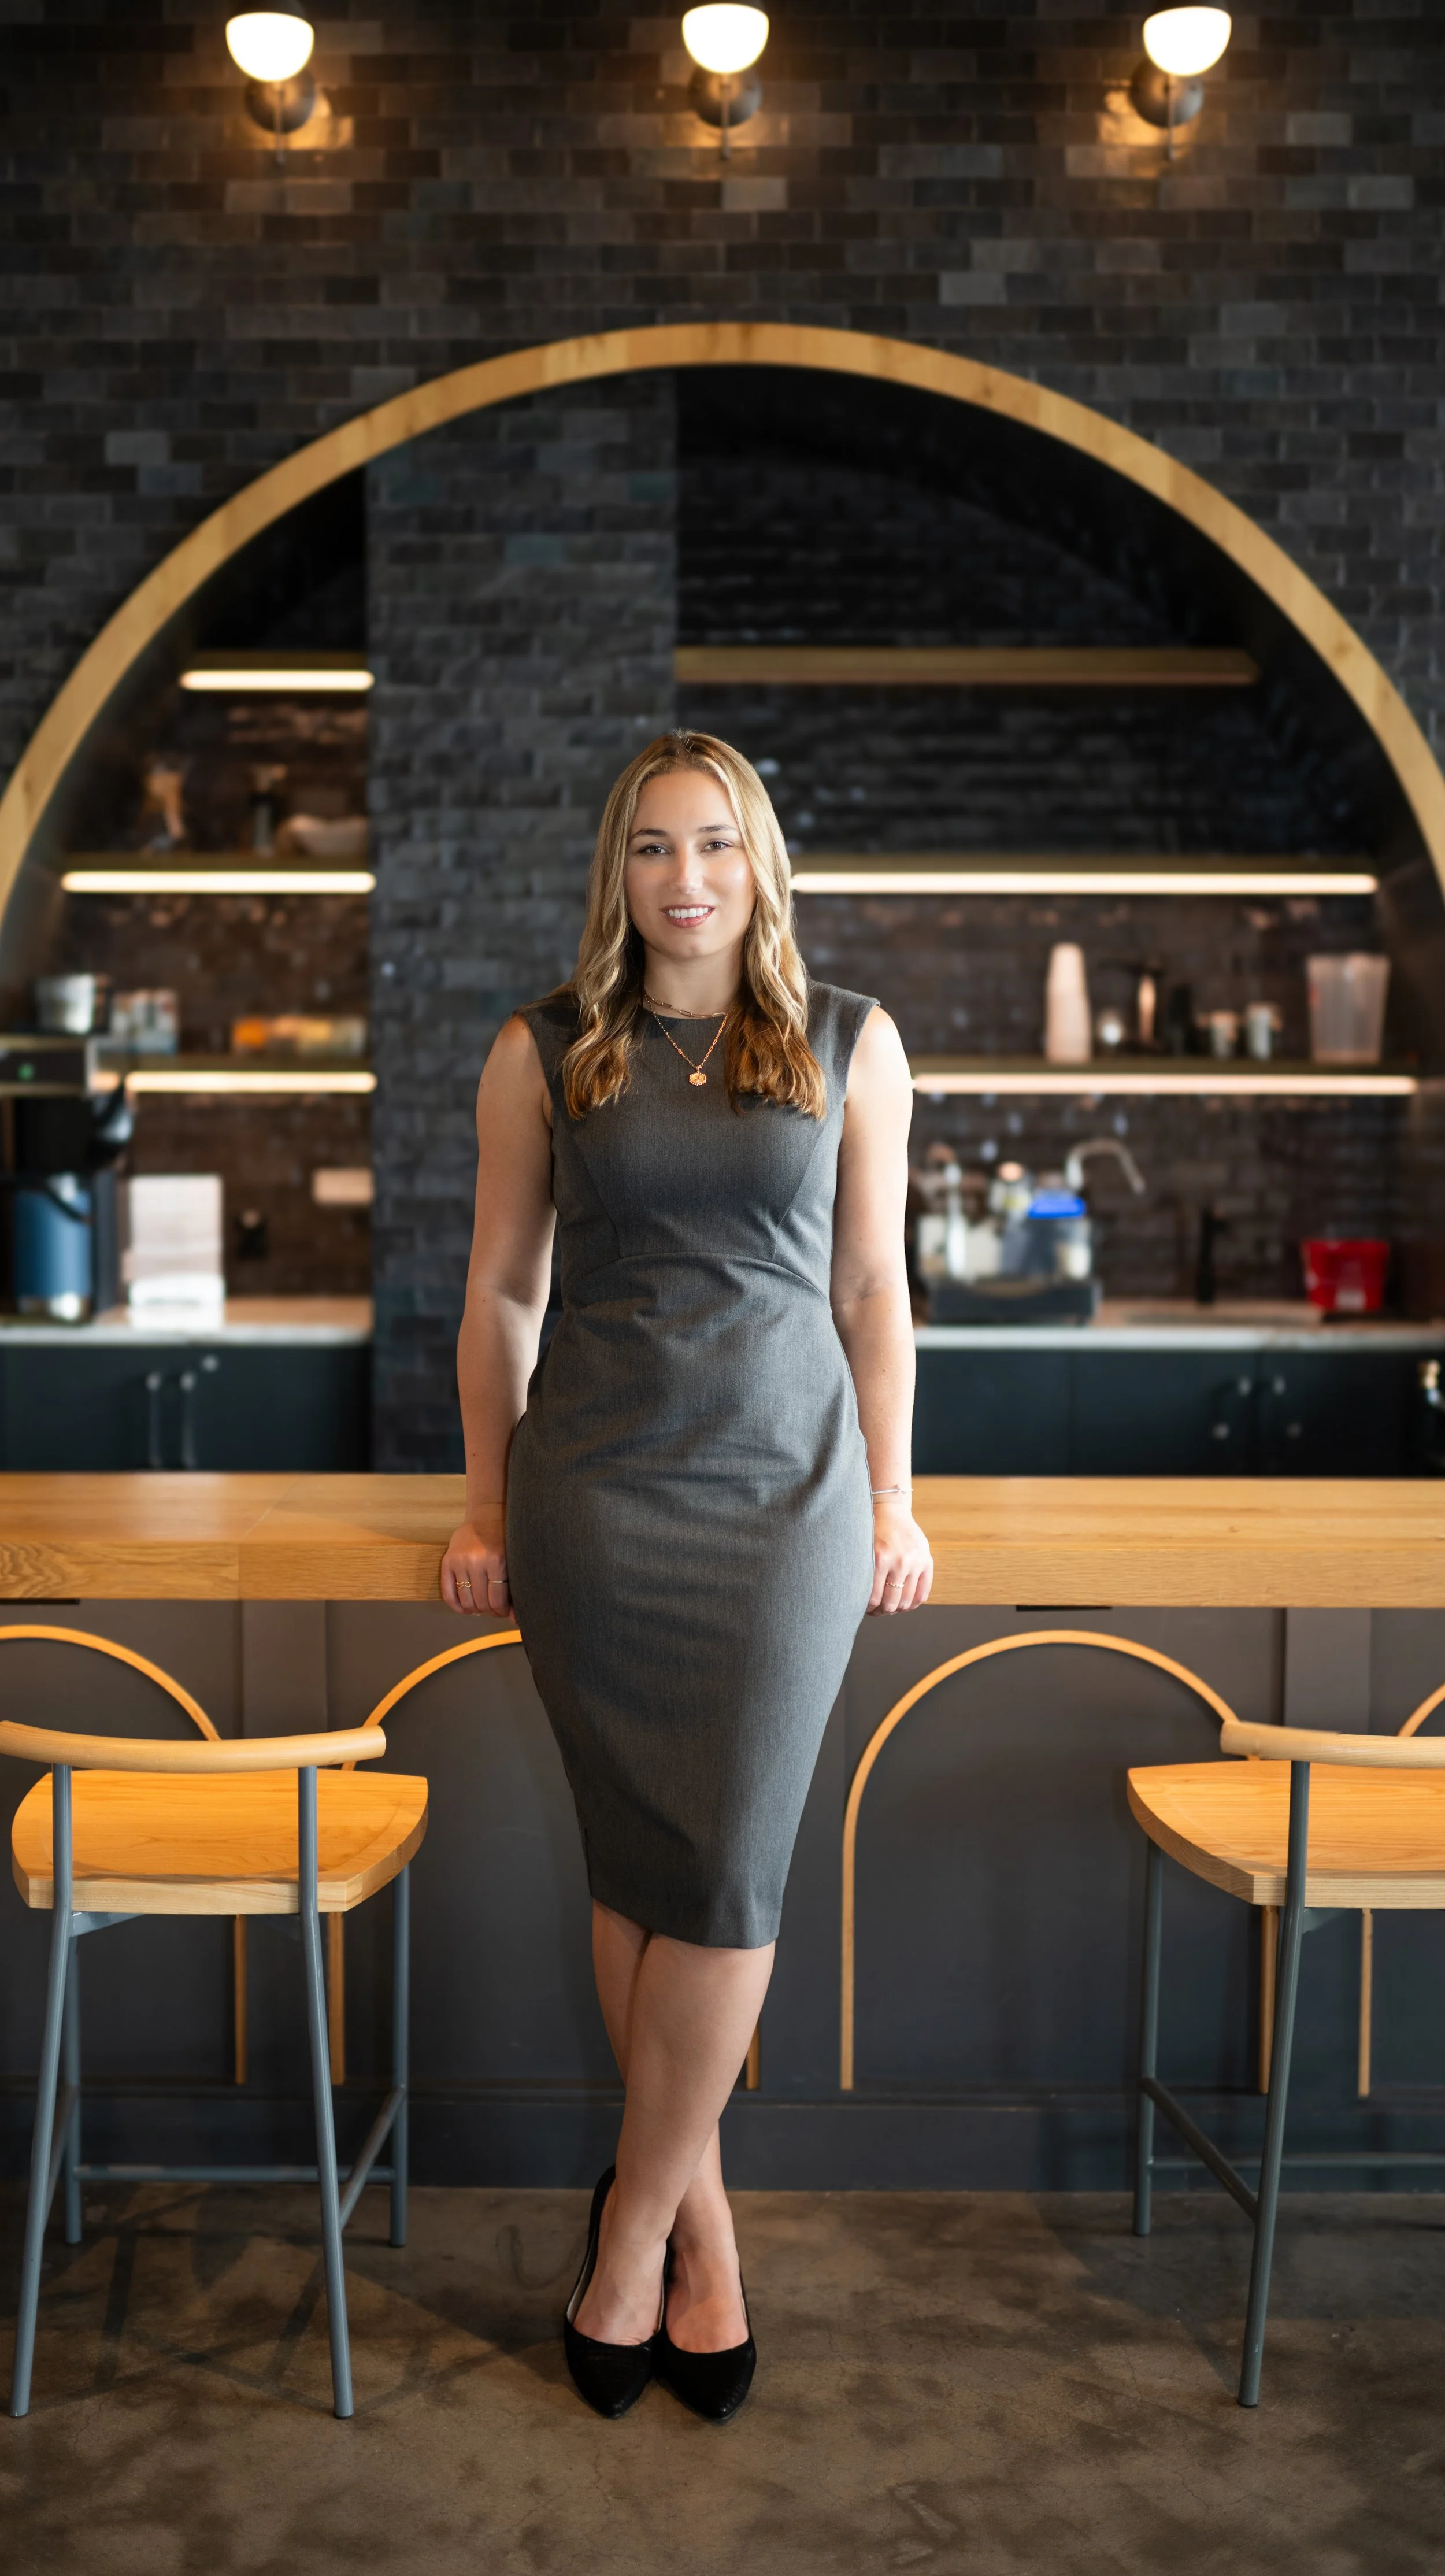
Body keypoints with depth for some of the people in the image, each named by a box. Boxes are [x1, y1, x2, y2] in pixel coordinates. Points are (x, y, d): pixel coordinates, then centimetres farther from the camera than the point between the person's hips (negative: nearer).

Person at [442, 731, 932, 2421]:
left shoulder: (850, 1045, 5)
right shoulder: (543, 1054, 4)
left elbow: (872, 1285, 8)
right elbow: (499, 1290, 8)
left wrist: (893, 1499, 6)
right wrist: (486, 1502, 7)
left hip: (787, 1480, 0)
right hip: (595, 1487, 0)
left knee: (727, 1869, -2)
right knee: (638, 1857, 4)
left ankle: (637, 2217, 13)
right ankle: (696, 2205, 20)